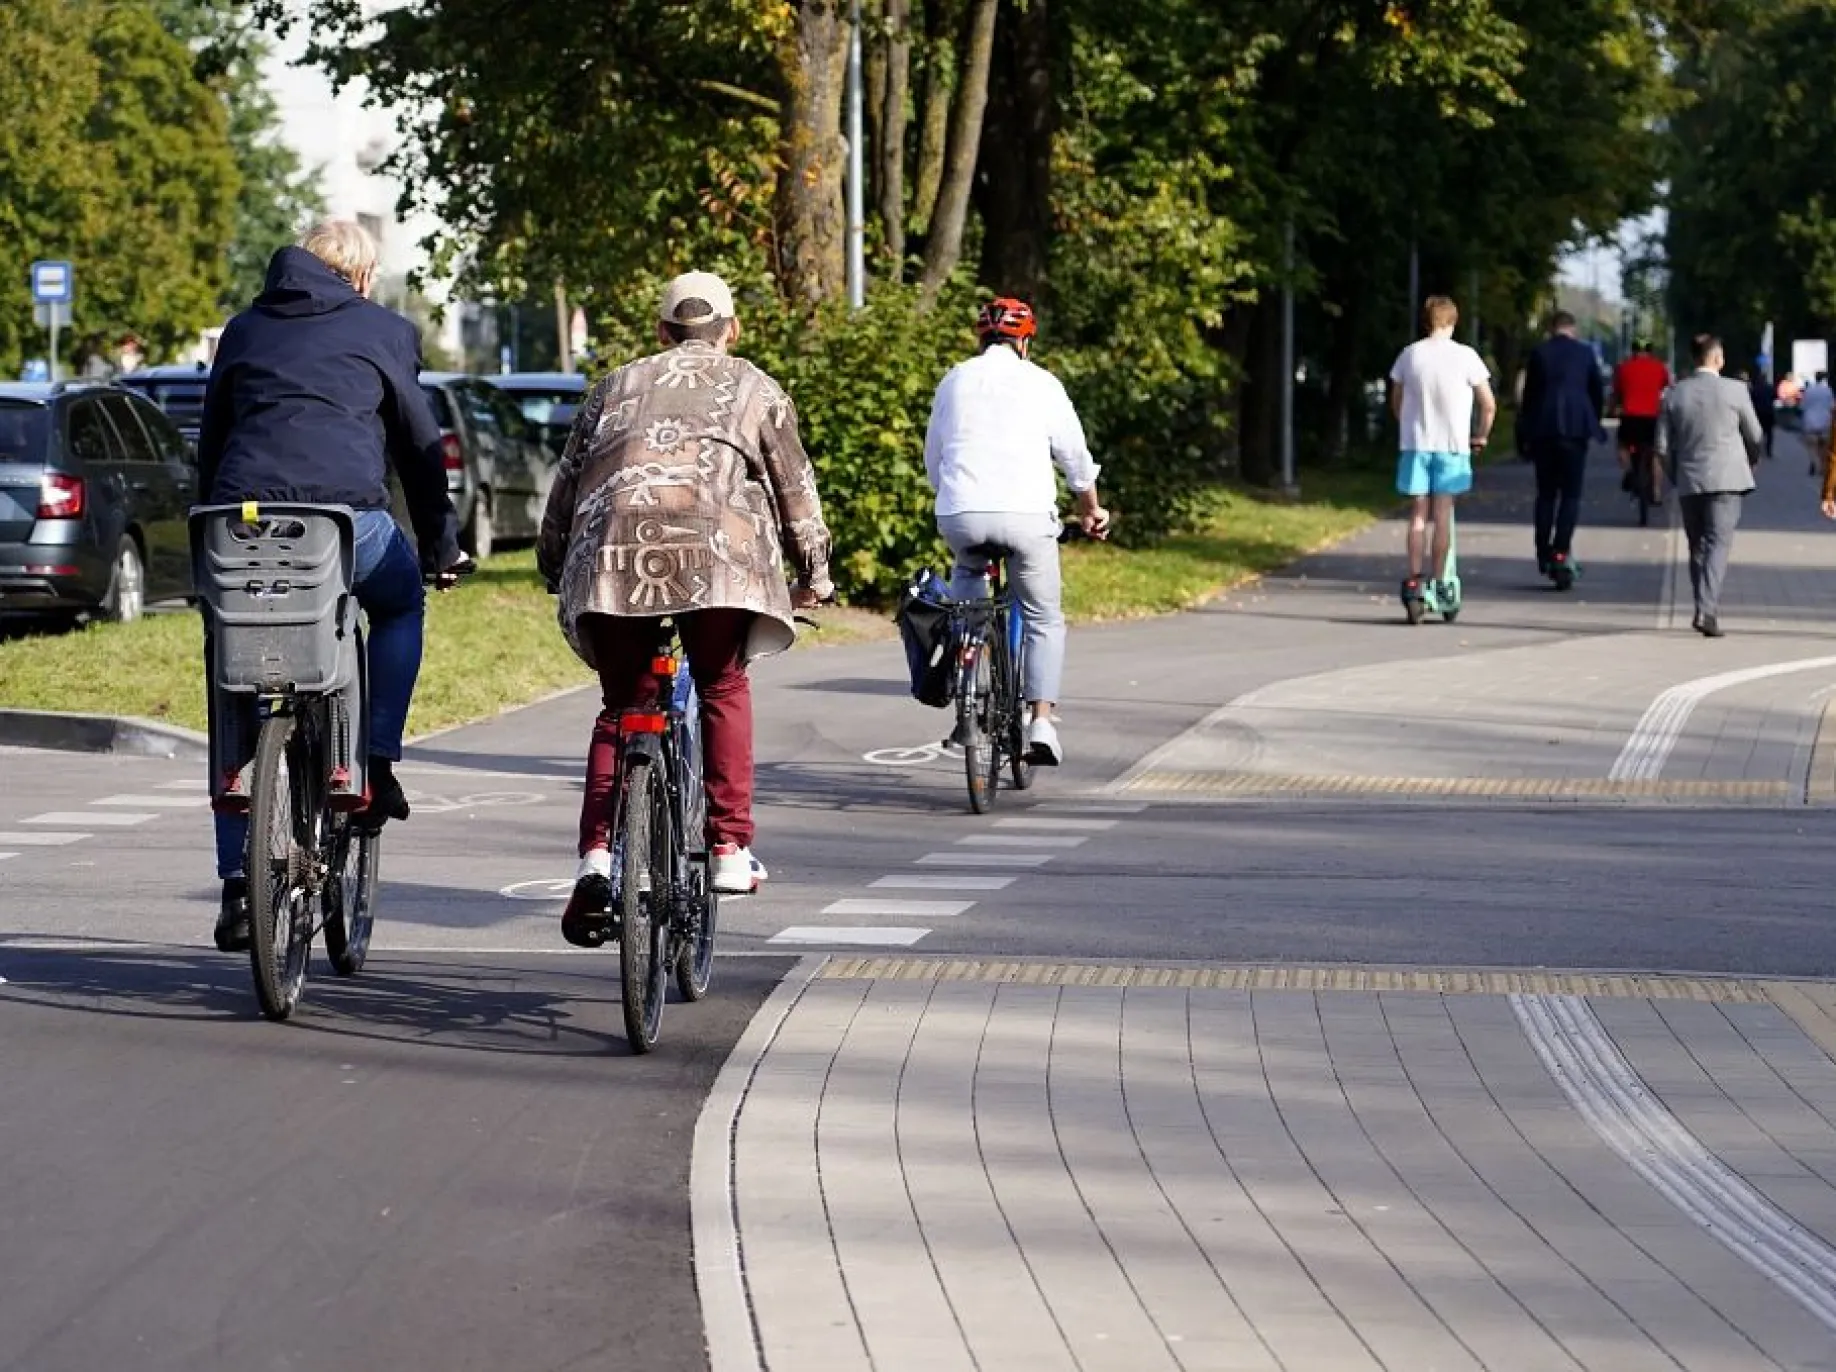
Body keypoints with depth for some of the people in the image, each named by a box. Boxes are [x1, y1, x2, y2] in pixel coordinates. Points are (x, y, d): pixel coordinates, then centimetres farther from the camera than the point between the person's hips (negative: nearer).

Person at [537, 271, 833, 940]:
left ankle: (596, 854, -8)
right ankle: (729, 847, 11)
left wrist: (553, 568, 36)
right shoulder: (752, 386, 24)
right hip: (718, 547, -2)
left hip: (612, 545, 2)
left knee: (620, 706, 10)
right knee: (724, 690, 17)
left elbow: (567, 481, 28)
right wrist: (814, 571, 31)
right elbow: (794, 484, 22)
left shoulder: (617, 385, 30)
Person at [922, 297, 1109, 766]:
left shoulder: (954, 381, 16)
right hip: (1026, 514, -2)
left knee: (968, 572, 35)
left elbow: (933, 460, 23)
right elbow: (1076, 457, 16)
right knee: (1044, 620, 13)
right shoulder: (1041, 383, 10)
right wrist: (1091, 509, 33)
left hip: (959, 515, 2)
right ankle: (1041, 720, -2)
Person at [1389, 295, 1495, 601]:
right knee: (1443, 516, 4)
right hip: (1452, 445, -2)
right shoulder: (1465, 356, -7)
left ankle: (1413, 579, 1)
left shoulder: (1409, 355, 0)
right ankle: (1438, 582, 5)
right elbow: (1489, 405, -4)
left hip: (1415, 442, 2)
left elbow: (1396, 402, 10)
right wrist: (1481, 436, 12)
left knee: (1418, 514, 8)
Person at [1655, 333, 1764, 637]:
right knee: (1718, 544, -8)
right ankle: (1706, 609, -23)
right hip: (1726, 479, -3)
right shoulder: (1734, 390, -5)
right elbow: (1756, 439, 3)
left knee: (1698, 547, 14)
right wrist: (1750, 464, 23)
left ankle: (1707, 610, 17)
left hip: (1688, 481, 3)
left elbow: (1663, 446, 4)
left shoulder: (1675, 393, 3)